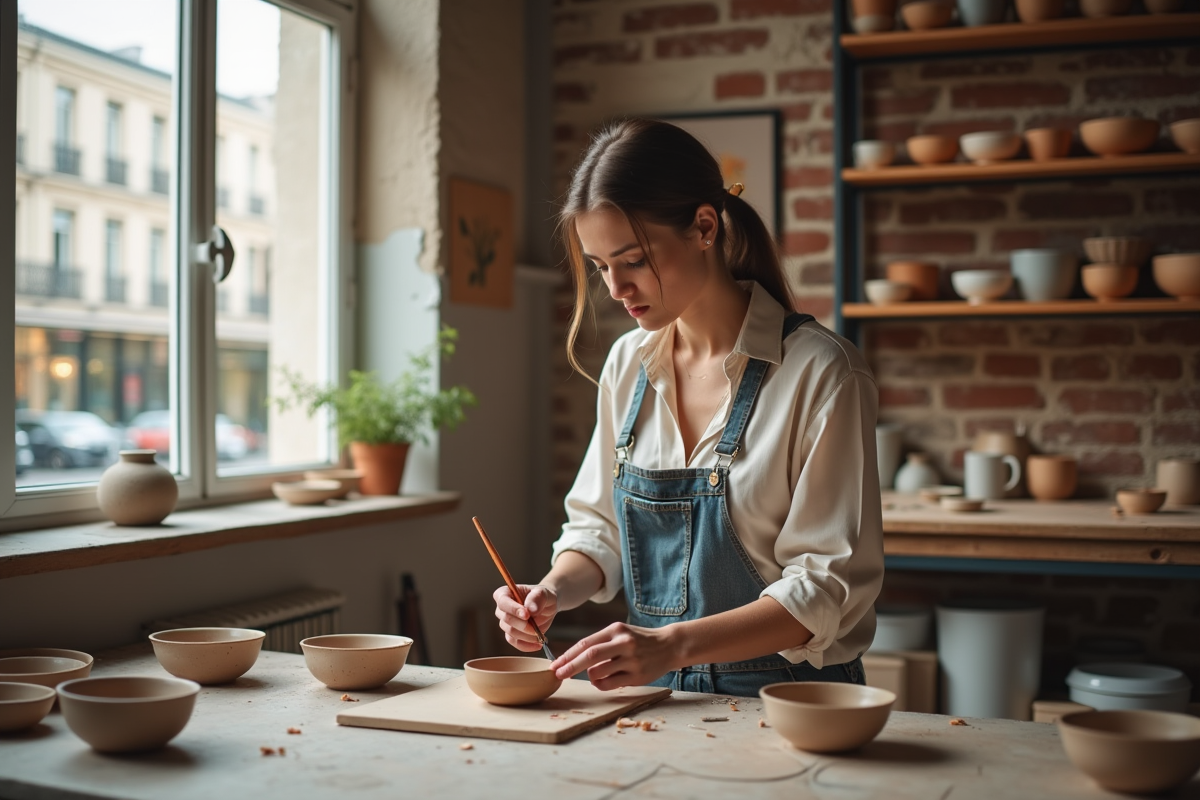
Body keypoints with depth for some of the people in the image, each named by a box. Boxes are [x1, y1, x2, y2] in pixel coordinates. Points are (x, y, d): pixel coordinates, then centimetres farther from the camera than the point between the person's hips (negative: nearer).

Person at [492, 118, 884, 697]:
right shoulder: (627, 363, 8)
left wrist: (674, 644, -23)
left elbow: (828, 587, -13)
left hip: (784, 696, -4)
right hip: (656, 693, 4)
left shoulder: (821, 372, -11)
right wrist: (554, 592, -5)